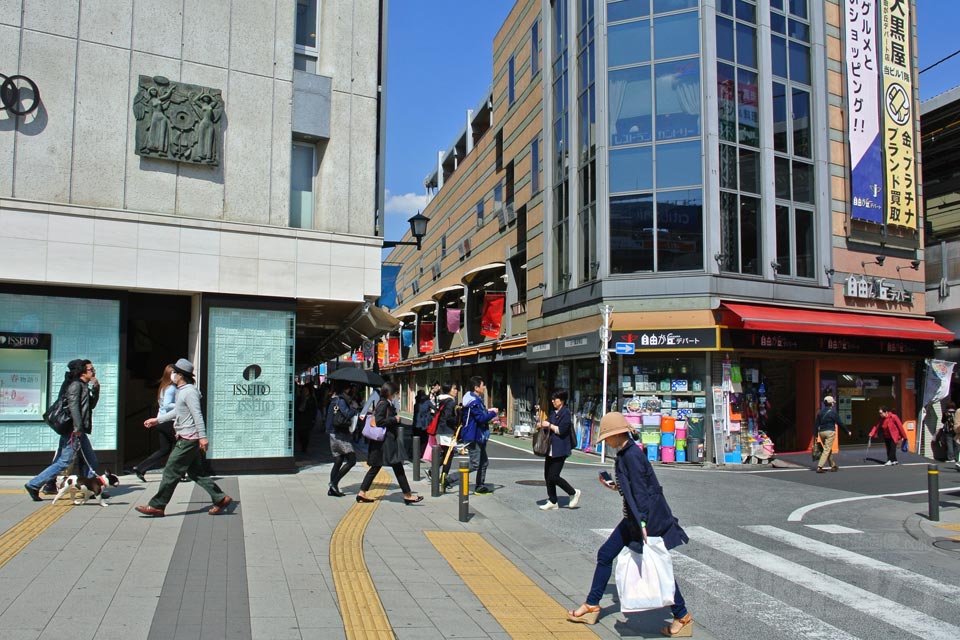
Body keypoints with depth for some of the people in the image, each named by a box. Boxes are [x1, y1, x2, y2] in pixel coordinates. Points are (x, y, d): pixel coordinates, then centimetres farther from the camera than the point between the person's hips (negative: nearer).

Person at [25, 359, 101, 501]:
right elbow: (73, 406, -20)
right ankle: (33, 485, -1)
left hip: (79, 432, 10)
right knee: (65, 462, -8)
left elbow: (91, 405, 23)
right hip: (73, 431, -10)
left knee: (90, 461, 11)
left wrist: (96, 389, 10)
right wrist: (78, 428, -24)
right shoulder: (76, 385, -10)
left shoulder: (84, 386, 18)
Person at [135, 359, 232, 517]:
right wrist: (157, 420, 32)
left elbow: (197, 415, -21)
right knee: (196, 472, 12)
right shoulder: (181, 391, 16)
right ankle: (220, 498, 13)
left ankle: (157, 506, 6)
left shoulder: (189, 391, -16)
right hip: (187, 439, 10)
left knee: (171, 472, -2)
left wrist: (202, 437, -25)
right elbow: (177, 412, 28)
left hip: (188, 440, -10)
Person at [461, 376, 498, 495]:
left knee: (483, 462, 16)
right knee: (475, 464, -11)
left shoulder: (477, 400, 15)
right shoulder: (473, 401, -20)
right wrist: (493, 413, -11)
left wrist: (488, 411, 7)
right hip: (473, 437, -11)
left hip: (479, 436, 11)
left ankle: (480, 486, 25)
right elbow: (481, 418, -24)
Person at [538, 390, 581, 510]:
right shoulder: (553, 412, 15)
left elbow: (561, 430, -18)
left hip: (560, 450, -9)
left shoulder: (565, 413, -11)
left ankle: (574, 493, 10)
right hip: (551, 449, 9)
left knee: (553, 476, -10)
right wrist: (543, 425, 1)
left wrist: (549, 425, -13)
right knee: (547, 476, 8)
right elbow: (549, 425, 21)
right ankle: (552, 501, 18)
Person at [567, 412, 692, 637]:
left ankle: (682, 617, 20)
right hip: (633, 518, 10)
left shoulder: (631, 455, -20)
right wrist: (616, 486, 22)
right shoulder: (624, 454, 9)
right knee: (605, 555, 12)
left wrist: (643, 523, -25)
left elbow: (641, 491, -24)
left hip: (648, 518, -10)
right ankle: (592, 606, 23)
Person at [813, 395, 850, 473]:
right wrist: (847, 431, 8)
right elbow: (840, 423, -3)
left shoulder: (820, 412, 9)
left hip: (821, 432, 6)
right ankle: (819, 467, -16)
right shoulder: (833, 412, -7)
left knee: (829, 449, 19)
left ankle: (833, 465, 30)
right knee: (827, 450, -6)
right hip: (830, 432, -6)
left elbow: (816, 424, 7)